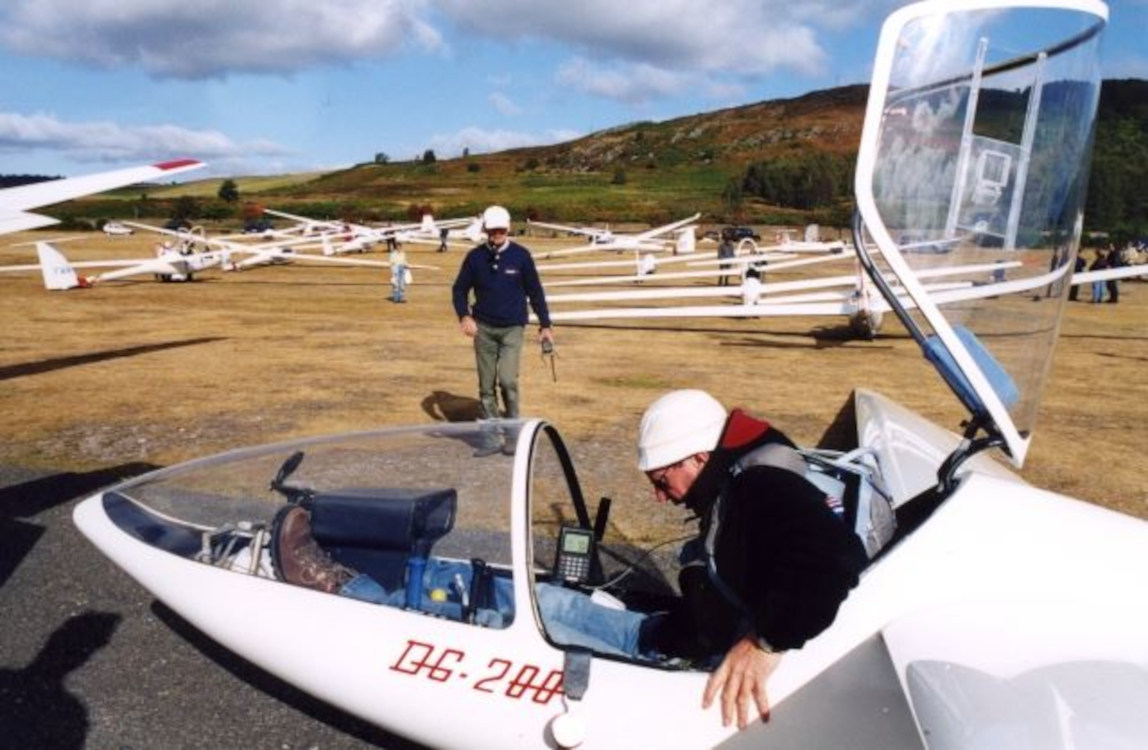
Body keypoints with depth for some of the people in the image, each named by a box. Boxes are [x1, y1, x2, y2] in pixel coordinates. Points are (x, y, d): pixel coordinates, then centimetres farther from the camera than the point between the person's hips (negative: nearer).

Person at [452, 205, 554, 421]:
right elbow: (460, 289, 7)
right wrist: (464, 316, -9)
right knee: (486, 385, 6)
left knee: (507, 379, -15)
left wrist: (545, 325, 2)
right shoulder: (475, 257, 0)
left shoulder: (521, 255, -3)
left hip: (512, 328, -2)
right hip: (483, 328, 2)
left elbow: (535, 292, 3)